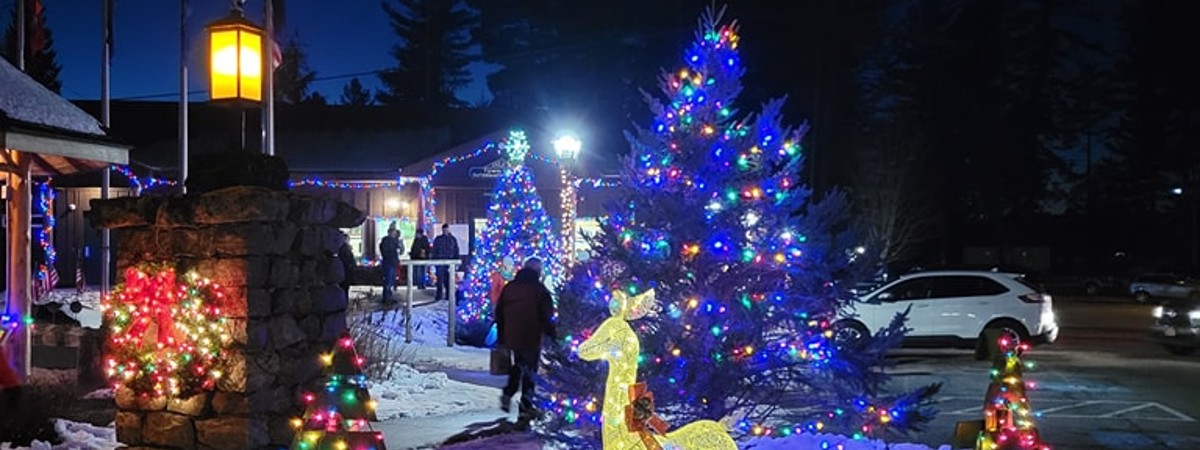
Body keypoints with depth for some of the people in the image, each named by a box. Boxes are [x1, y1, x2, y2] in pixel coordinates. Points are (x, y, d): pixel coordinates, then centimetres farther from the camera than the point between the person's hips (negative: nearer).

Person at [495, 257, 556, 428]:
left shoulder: (509, 287, 6)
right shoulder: (539, 290, -10)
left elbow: (499, 313, 10)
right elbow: (547, 316, -10)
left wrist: (501, 337, 17)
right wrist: (552, 334, 3)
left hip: (511, 337, 5)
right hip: (531, 339, -5)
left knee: (518, 366, 29)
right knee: (529, 373, 3)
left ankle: (507, 395, 16)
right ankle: (524, 411, 1)